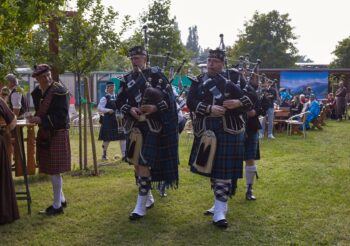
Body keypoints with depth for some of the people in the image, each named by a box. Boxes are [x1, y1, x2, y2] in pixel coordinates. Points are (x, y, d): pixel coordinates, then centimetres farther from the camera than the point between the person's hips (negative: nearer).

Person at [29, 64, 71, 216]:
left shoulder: (59, 91, -14)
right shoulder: (36, 92, 8)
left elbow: (61, 115, -18)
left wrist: (41, 120, -23)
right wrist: (35, 118, -1)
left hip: (57, 134, -8)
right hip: (44, 134, 8)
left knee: (54, 170, -3)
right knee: (50, 169, 16)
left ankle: (57, 206, 9)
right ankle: (61, 199, 31)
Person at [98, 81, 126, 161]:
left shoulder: (117, 97, 11)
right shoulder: (104, 98, -4)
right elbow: (99, 108, -13)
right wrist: (108, 110, -25)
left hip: (118, 121, 5)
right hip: (108, 121, -4)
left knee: (122, 137, 0)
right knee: (107, 139, 4)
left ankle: (124, 155, 5)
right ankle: (104, 154, 22)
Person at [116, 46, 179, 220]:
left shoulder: (156, 74, -3)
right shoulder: (127, 79, 11)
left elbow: (169, 96, -7)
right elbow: (120, 102, 9)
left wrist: (155, 107, -22)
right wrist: (129, 109, -11)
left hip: (152, 126, -6)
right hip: (134, 126, 6)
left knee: (144, 163, -10)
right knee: (136, 163, 11)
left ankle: (141, 206, -4)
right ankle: (148, 197, 29)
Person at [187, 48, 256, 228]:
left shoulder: (230, 81, 6)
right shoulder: (198, 82, 8)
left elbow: (249, 100, 5)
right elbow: (190, 102, -6)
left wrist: (238, 103, -16)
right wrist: (209, 108, -21)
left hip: (229, 132, -2)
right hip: (208, 132, 3)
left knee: (224, 170, -5)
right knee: (213, 168, 14)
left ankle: (220, 212, -3)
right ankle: (220, 203, 32)